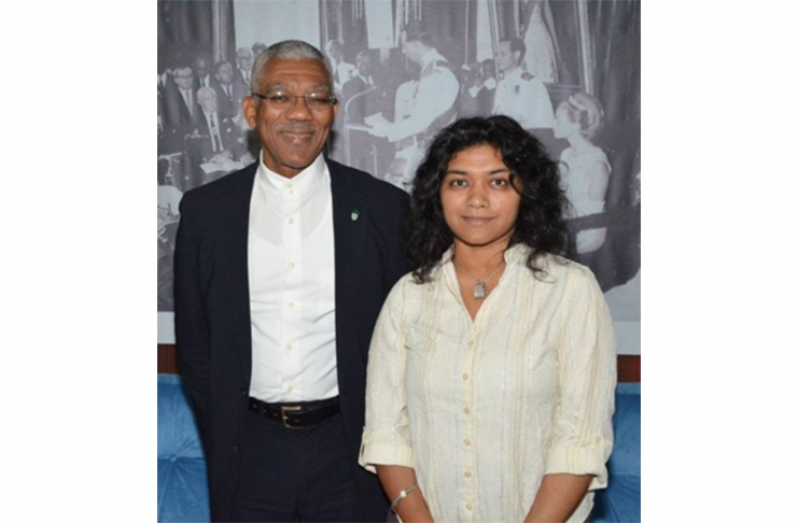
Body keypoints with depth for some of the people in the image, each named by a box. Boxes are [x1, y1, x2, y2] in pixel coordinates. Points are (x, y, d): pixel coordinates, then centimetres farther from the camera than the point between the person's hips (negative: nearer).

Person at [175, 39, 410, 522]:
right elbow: (193, 340, 7)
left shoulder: (383, 206, -3)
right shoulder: (205, 210, 1)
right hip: (249, 451, 1)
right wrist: (221, 440, 4)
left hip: (347, 447, -1)